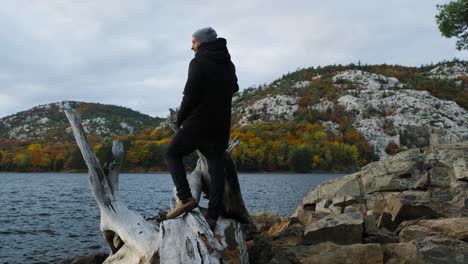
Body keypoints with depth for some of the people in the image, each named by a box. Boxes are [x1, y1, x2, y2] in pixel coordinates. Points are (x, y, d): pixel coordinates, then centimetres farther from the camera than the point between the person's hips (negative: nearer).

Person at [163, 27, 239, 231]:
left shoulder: (198, 63, -9)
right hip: (220, 127, 6)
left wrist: (180, 120, -2)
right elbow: (233, 89, 26)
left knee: (172, 154, 11)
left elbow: (190, 96, -14)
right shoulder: (229, 65, 14)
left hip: (197, 123, -6)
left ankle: (185, 198, -4)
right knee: (217, 168, 6)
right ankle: (212, 216, 4)